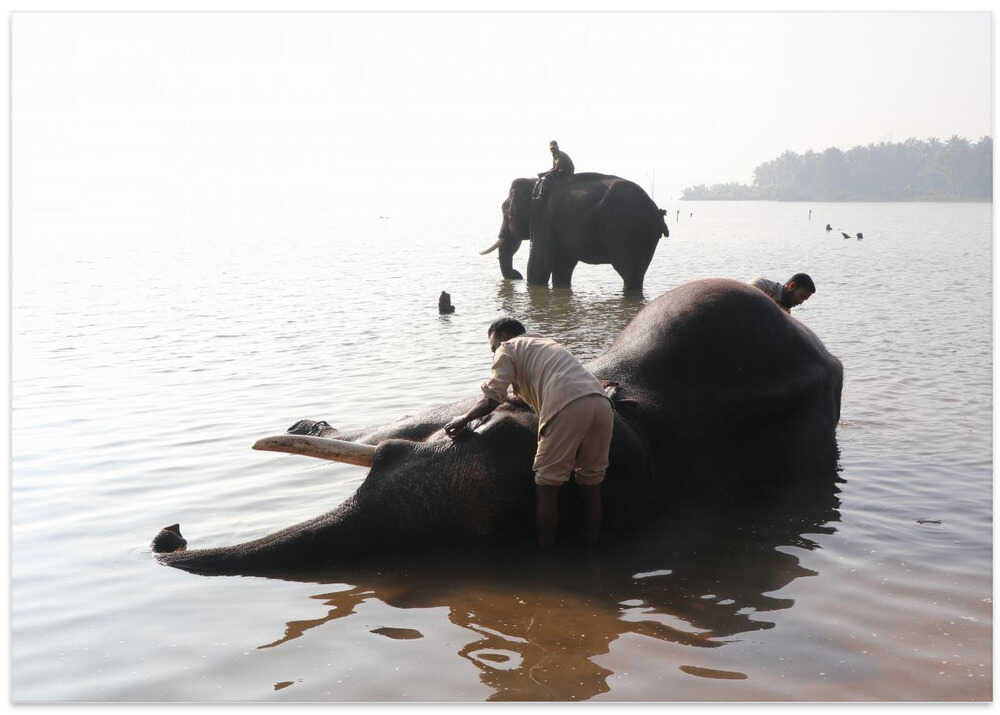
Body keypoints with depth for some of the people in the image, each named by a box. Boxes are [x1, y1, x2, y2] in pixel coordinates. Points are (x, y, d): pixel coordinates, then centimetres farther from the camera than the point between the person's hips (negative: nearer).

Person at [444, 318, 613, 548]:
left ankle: (544, 550, 9)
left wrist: (464, 419, 18)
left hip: (568, 408, -7)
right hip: (601, 402, 7)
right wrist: (521, 398, 54)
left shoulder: (507, 348, 16)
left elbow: (493, 398, 6)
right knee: (591, 484, 15)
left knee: (547, 486, 4)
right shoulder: (548, 344, 38)